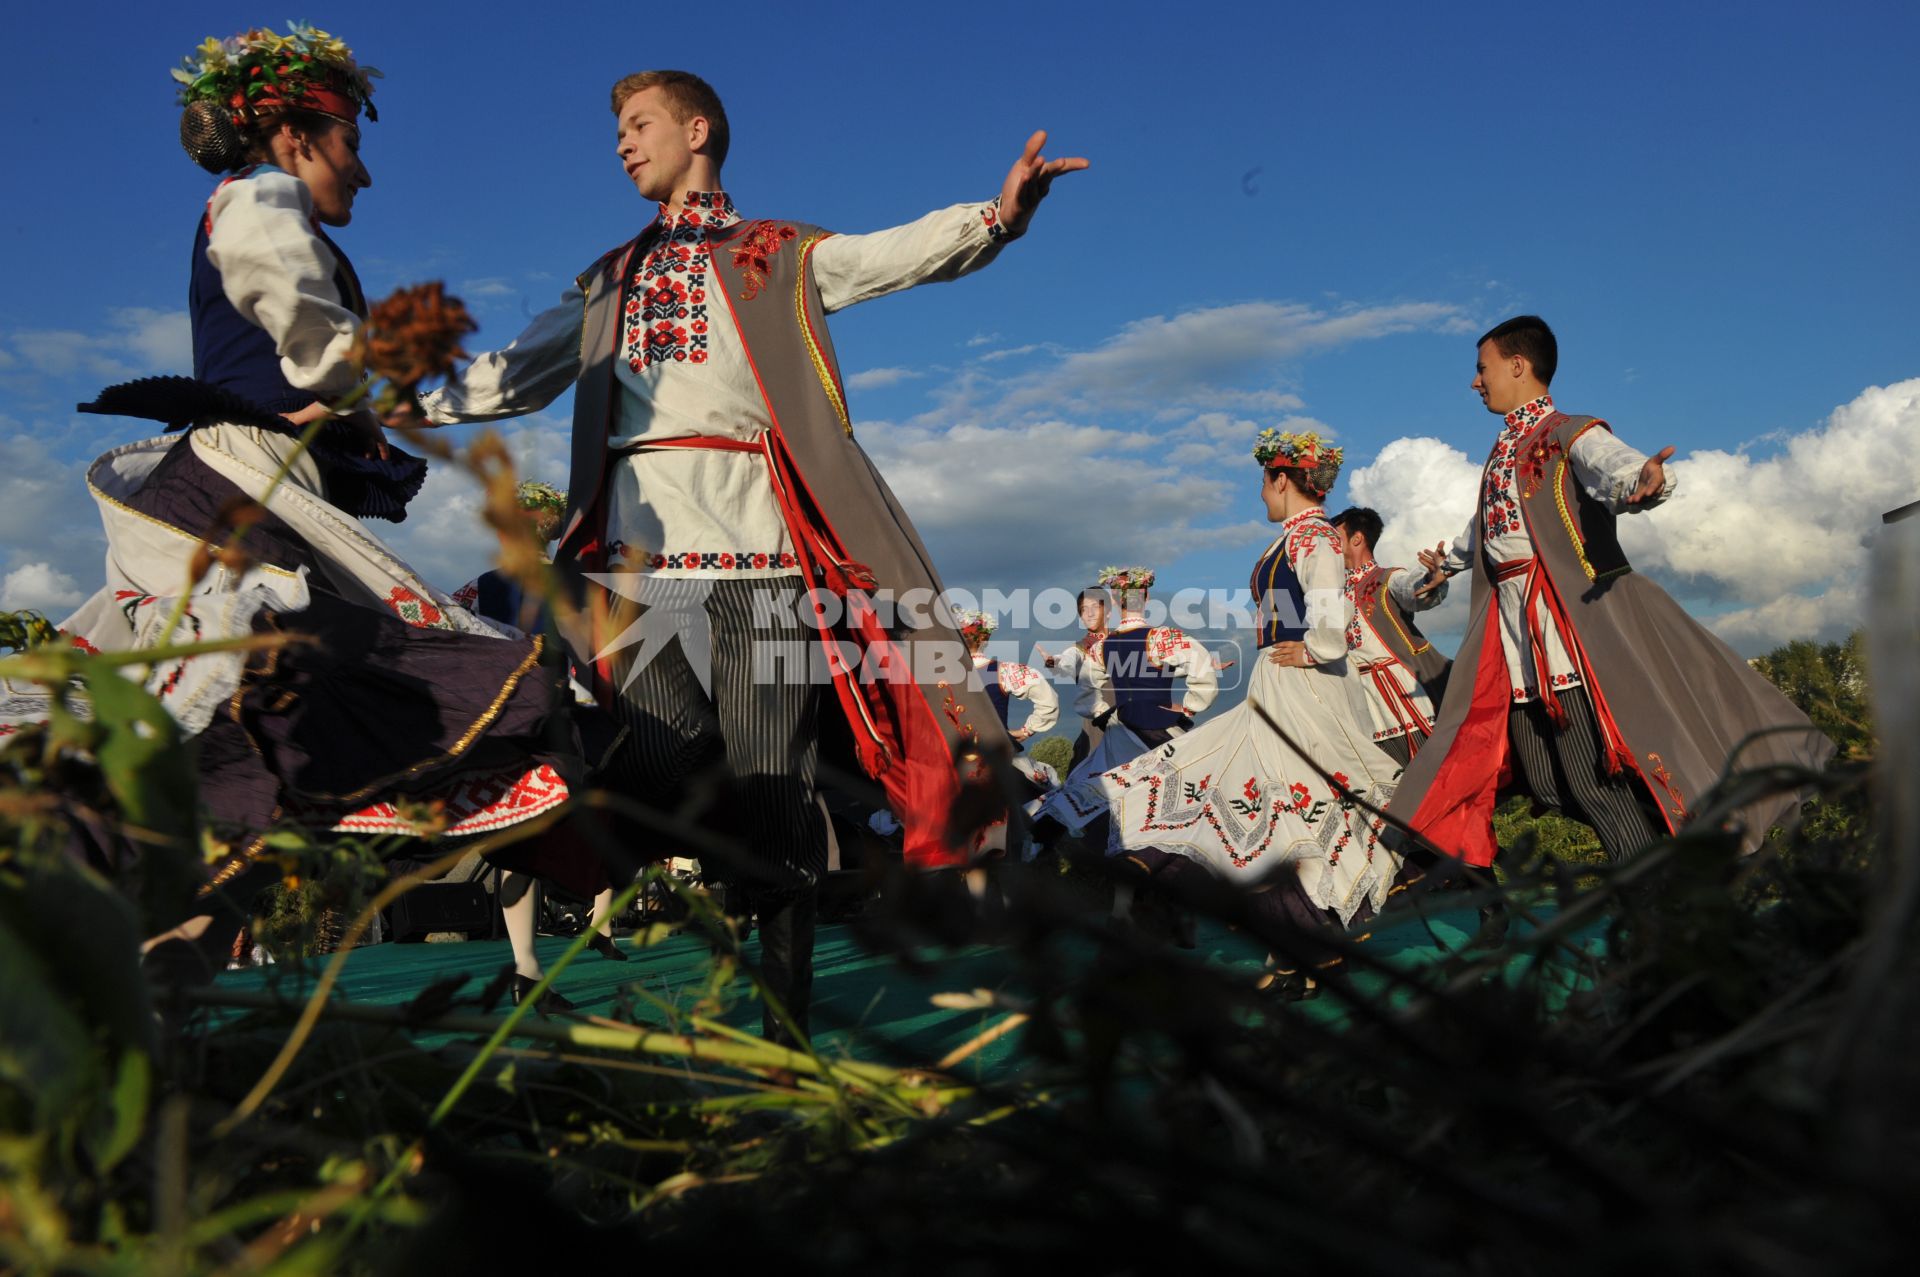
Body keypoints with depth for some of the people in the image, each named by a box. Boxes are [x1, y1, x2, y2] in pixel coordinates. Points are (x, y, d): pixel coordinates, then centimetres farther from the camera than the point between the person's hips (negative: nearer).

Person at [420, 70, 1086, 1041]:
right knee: (654, 770, -3)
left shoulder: (780, 253, 14)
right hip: (640, 551, 3)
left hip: (754, 544, -3)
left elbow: (900, 253, -3)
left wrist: (996, 215, -21)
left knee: (771, 779, -3)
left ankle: (787, 1019, 5)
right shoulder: (607, 284, 27)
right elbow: (515, 374, 30)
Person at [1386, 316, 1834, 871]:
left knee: (1595, 775, -12)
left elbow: (1610, 464, -27)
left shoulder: (1567, 433, -4)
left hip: (1570, 613, -8)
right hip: (1512, 628, 8)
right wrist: (1450, 559, 60)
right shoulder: (1502, 453, 21)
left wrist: (1641, 481, -51)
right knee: (1545, 782, 4)